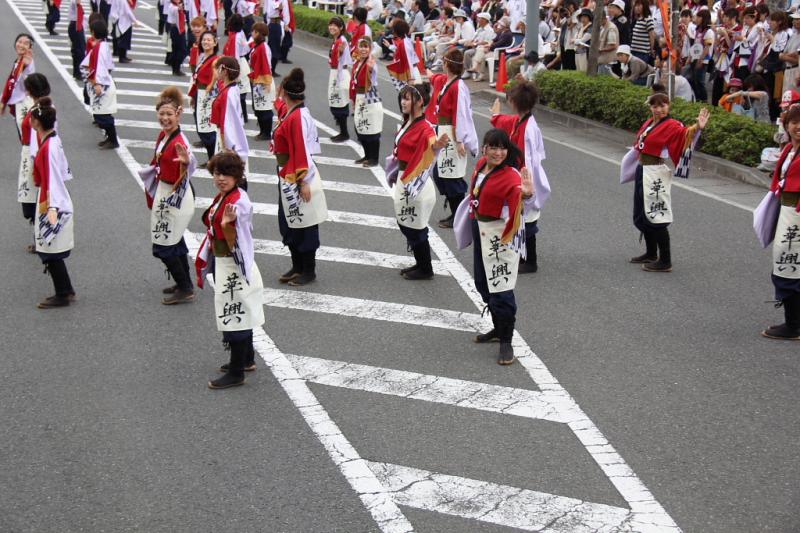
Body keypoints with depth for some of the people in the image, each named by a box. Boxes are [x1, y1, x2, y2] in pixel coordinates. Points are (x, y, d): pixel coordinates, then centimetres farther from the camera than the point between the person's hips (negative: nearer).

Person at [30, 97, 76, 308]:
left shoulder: (49, 146, -20)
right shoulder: (51, 141, 6)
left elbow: (54, 178, -24)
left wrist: (53, 208, -28)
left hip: (54, 207, -9)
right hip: (49, 204, 9)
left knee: (52, 253, 1)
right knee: (51, 253, 16)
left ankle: (63, 295, 11)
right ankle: (66, 291, 25)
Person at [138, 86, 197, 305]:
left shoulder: (180, 141, -25)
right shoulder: (163, 135, 1)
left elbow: (189, 168, -43)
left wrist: (186, 162, -64)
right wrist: (153, 191, 24)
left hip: (177, 195, -9)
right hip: (163, 193, 9)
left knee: (163, 247, -3)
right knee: (174, 240, 21)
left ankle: (185, 290, 9)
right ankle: (185, 284, 35)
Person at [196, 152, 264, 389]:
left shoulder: (239, 202, -21)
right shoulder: (221, 198, 7)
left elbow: (235, 242, -26)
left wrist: (227, 224, -45)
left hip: (235, 266, -10)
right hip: (222, 264, 10)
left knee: (234, 317, -2)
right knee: (238, 315, 21)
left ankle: (236, 373, 6)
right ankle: (246, 359, 36)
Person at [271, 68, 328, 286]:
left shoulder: (298, 117, -22)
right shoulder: (293, 113, 7)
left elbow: (302, 152, -22)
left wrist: (303, 182, -21)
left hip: (297, 179, -10)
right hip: (287, 178, 10)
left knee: (304, 225, 3)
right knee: (288, 224, 18)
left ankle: (308, 271, 14)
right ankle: (297, 267, 29)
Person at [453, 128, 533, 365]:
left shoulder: (510, 175, -22)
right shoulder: (481, 164, 0)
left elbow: (517, 188, -44)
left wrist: (526, 193, -65)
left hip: (502, 235, -8)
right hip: (480, 230, 8)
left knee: (500, 288, -7)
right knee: (483, 283, 20)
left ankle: (506, 342, 5)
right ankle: (499, 328, 38)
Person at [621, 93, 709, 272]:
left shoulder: (671, 126, -13)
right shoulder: (649, 123, 9)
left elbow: (685, 133, -32)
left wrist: (697, 128, -51)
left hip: (656, 174, -8)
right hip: (642, 171, 8)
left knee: (656, 217, -7)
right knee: (642, 215, 17)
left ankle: (665, 262, -1)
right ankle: (651, 254, 32)